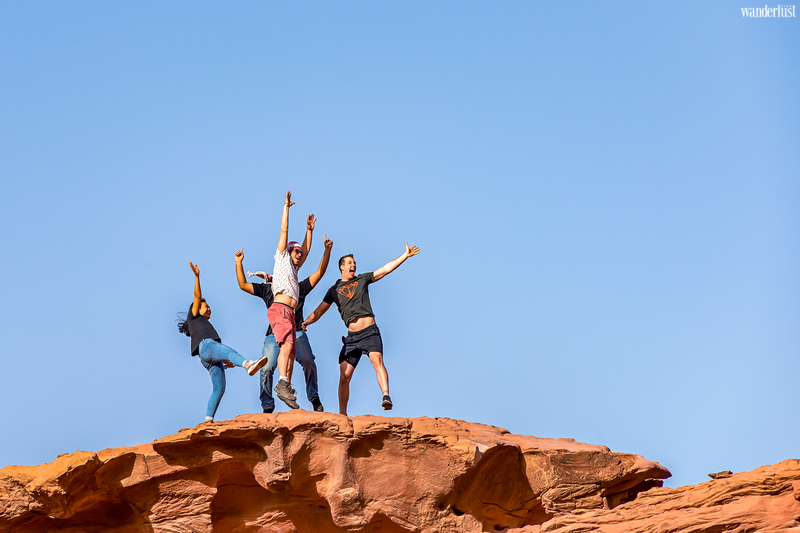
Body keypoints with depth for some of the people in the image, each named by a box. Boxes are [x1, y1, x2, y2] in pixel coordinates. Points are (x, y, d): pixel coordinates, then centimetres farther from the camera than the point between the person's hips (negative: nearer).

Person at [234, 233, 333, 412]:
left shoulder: (300, 288, 22)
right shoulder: (268, 289, 24)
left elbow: (320, 272, 15)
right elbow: (243, 285, 23)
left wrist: (327, 250, 6)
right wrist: (239, 263, 16)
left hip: (296, 333, 0)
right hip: (274, 335, 1)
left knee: (308, 362, -23)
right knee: (266, 368, -18)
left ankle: (314, 398, -6)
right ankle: (267, 407, -7)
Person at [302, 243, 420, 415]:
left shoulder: (362, 279, 15)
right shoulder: (334, 290, 16)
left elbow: (386, 269, 10)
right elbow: (320, 310, 15)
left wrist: (406, 255, 2)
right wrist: (307, 321, -5)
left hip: (370, 332, -1)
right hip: (352, 337, 1)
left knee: (377, 361, -27)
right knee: (344, 377, -3)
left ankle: (386, 396, -43)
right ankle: (342, 414, 8)